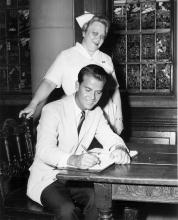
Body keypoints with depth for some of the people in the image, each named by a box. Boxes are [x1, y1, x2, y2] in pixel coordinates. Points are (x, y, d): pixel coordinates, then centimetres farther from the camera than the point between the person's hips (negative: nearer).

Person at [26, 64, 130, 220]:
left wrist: (119, 150, -21)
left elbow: (110, 138, 6)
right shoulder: (53, 110, -16)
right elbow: (44, 150, -28)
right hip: (47, 180, -5)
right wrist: (73, 160, -48)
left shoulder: (96, 112, 4)